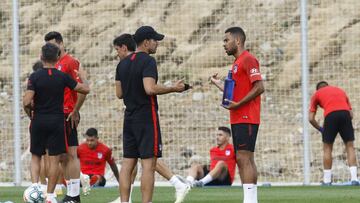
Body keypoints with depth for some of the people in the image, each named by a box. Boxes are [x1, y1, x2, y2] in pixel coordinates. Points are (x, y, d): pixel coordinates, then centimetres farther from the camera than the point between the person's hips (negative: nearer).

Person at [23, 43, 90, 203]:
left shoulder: (35, 76, -8)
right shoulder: (63, 77, -4)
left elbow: (27, 102, -15)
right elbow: (85, 89, 4)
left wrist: (29, 112, 7)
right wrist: (83, 77, 24)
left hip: (38, 120, 0)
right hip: (57, 121, 0)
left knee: (36, 157, 13)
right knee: (54, 159, 5)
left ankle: (35, 185, -9)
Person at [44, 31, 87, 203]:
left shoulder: (71, 62, -7)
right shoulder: (54, 65, 17)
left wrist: (75, 111, -15)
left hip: (68, 116, -8)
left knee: (71, 154, -8)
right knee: (63, 157, 8)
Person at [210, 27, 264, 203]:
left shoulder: (248, 59, -9)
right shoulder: (237, 63, 20)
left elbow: (259, 87, -18)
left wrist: (238, 104, -20)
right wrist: (218, 84, 25)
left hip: (246, 119, -10)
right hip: (238, 119, 10)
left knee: (244, 158, -13)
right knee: (243, 160, 8)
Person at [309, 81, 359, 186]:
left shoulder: (317, 94, 24)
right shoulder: (341, 91, 32)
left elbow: (311, 118, 17)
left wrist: (320, 129, 30)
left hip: (330, 115, -2)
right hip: (345, 114, 2)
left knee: (327, 148, 12)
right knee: (350, 146, 9)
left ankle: (327, 180, 12)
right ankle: (354, 178, -1)